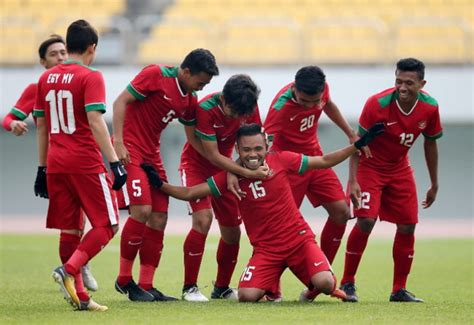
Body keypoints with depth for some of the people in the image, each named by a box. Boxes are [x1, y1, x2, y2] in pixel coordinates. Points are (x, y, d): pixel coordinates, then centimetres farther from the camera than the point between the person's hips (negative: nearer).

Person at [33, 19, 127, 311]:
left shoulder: (46, 78, 13)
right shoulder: (90, 77, -6)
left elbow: (41, 126, 16)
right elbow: (95, 121, -16)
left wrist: (42, 169, 22)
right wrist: (115, 161, -17)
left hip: (56, 164, 6)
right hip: (86, 163, -6)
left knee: (71, 229, 12)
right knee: (107, 225, 1)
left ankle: (79, 295, 8)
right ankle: (69, 270, -18)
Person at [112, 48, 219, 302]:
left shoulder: (189, 100, 10)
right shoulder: (156, 75, -11)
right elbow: (120, 102, -13)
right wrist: (118, 142, -22)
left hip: (151, 154, 8)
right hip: (129, 151, -8)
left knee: (159, 219, 3)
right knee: (142, 210, -19)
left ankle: (146, 286, 9)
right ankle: (124, 279, -7)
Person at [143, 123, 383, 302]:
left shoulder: (281, 160, -4)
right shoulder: (231, 175, -4)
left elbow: (325, 161, 4)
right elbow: (189, 193, -3)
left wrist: (359, 145, -1)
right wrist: (160, 184, -17)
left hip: (299, 239, 0)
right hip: (266, 249, 0)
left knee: (324, 283, -25)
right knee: (247, 296, -22)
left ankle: (314, 288, 15)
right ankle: (269, 290, 16)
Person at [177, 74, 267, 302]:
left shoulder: (249, 106, -15)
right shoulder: (205, 110, -30)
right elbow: (213, 155, -28)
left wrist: (259, 166, -23)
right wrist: (247, 173, -33)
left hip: (224, 168, 5)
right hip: (196, 166, -5)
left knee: (232, 230, 3)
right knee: (203, 219, -24)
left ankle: (222, 287, 23)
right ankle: (189, 287, -15)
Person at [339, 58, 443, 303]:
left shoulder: (430, 108, -13)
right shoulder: (377, 104, -26)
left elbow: (430, 143, 4)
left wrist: (434, 185, 9)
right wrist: (353, 181, -26)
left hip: (400, 170, 5)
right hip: (369, 167, -5)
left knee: (407, 226, 0)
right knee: (366, 221, -18)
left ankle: (399, 289, 12)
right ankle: (347, 283, -5)